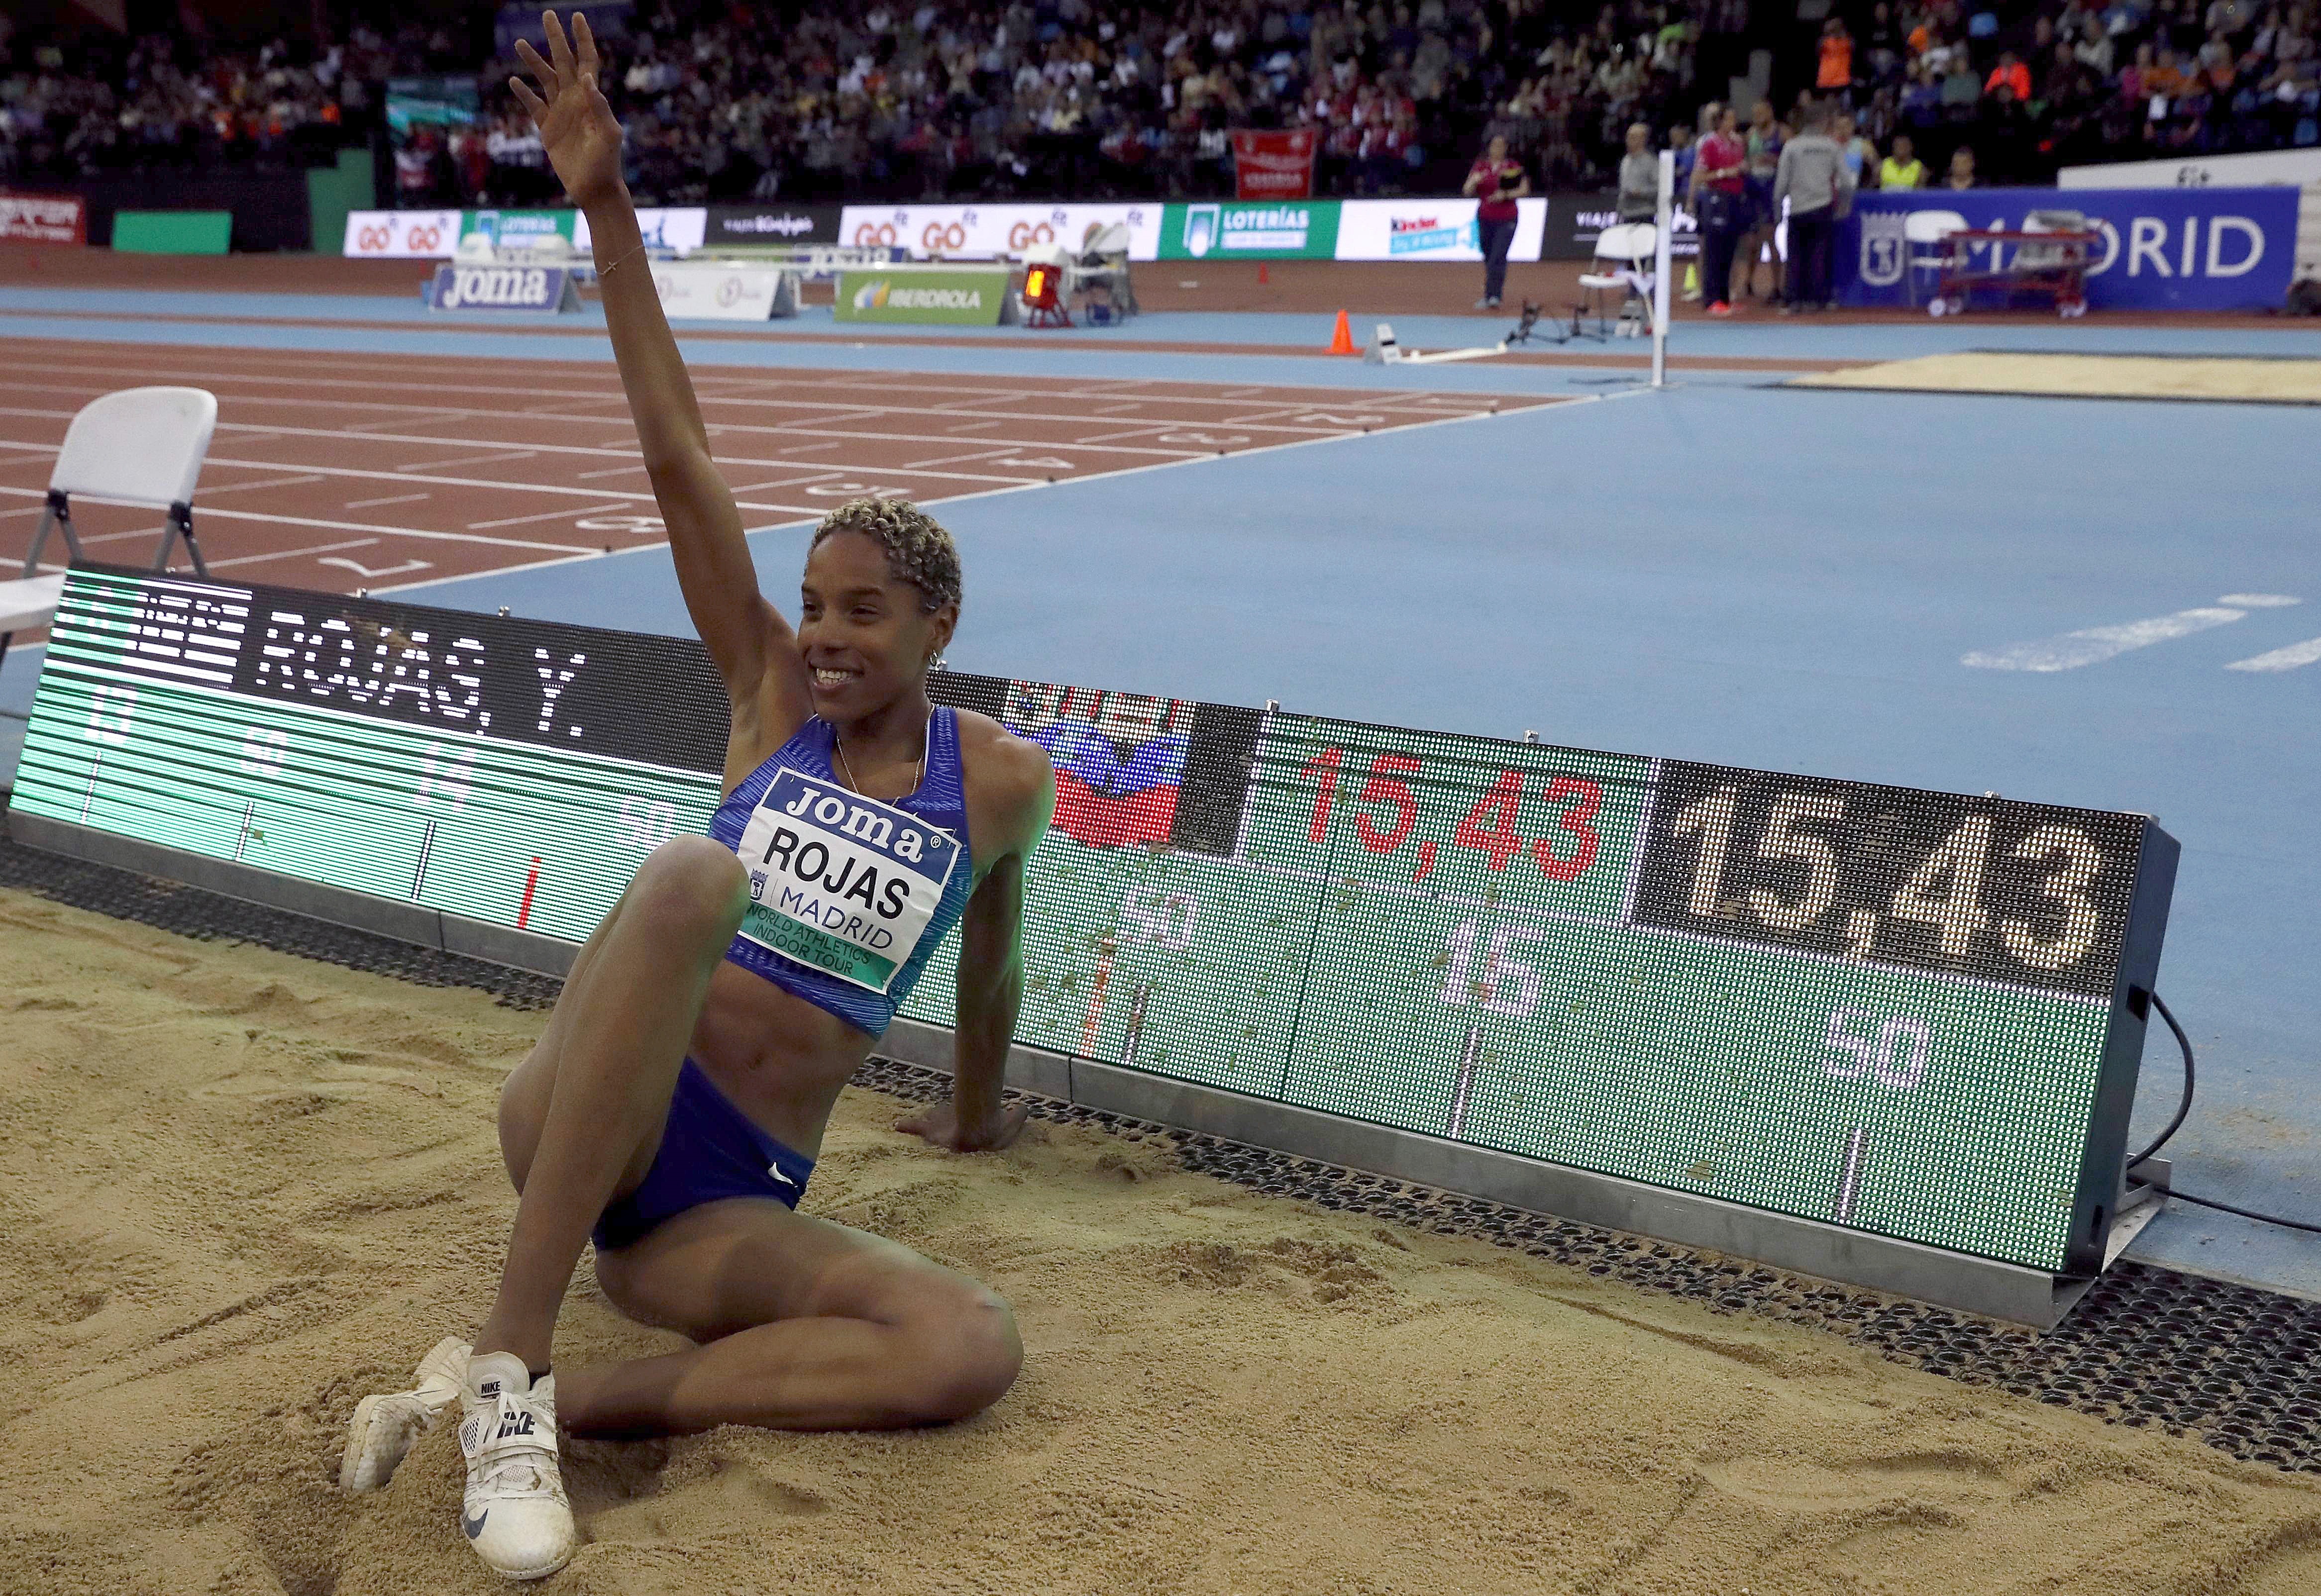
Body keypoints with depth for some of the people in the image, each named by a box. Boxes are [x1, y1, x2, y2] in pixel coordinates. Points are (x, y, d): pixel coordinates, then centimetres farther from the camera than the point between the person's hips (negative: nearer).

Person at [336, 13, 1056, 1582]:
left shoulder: (1000, 782, 5)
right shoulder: (773, 691, 5)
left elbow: (992, 950, 23)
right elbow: (678, 460, -3)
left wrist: (980, 1109, 35)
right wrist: (607, 206, -9)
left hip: (728, 1212, 1)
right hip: (584, 1126, -1)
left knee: (979, 1350, -26)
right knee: (694, 872, -34)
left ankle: (577, 1398, -22)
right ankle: (507, 1362, -34)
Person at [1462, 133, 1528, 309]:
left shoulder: (1514, 167, -1)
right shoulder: (1480, 167, 6)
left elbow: (1524, 190, -4)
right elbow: (1467, 191, 2)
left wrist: (1506, 195, -19)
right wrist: (1474, 181, -19)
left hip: (1506, 220, -4)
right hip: (1485, 218, 4)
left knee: (1498, 258, -14)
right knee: (1488, 258, 10)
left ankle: (1493, 296, -19)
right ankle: (1492, 295, 22)